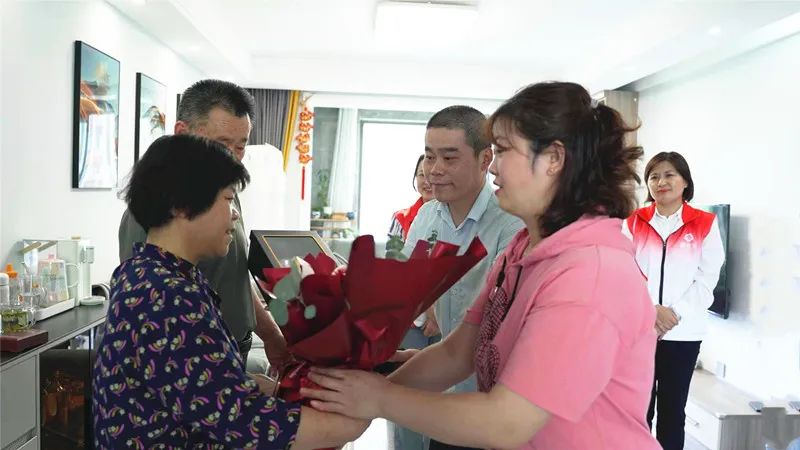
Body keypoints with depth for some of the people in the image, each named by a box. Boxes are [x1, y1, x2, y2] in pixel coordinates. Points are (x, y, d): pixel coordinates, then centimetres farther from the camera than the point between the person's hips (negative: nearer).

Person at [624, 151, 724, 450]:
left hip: (684, 333, -1)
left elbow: (707, 281, -3)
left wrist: (674, 313, -13)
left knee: (673, 409, 11)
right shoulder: (633, 223, 5)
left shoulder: (705, 225, 1)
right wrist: (649, 310, -15)